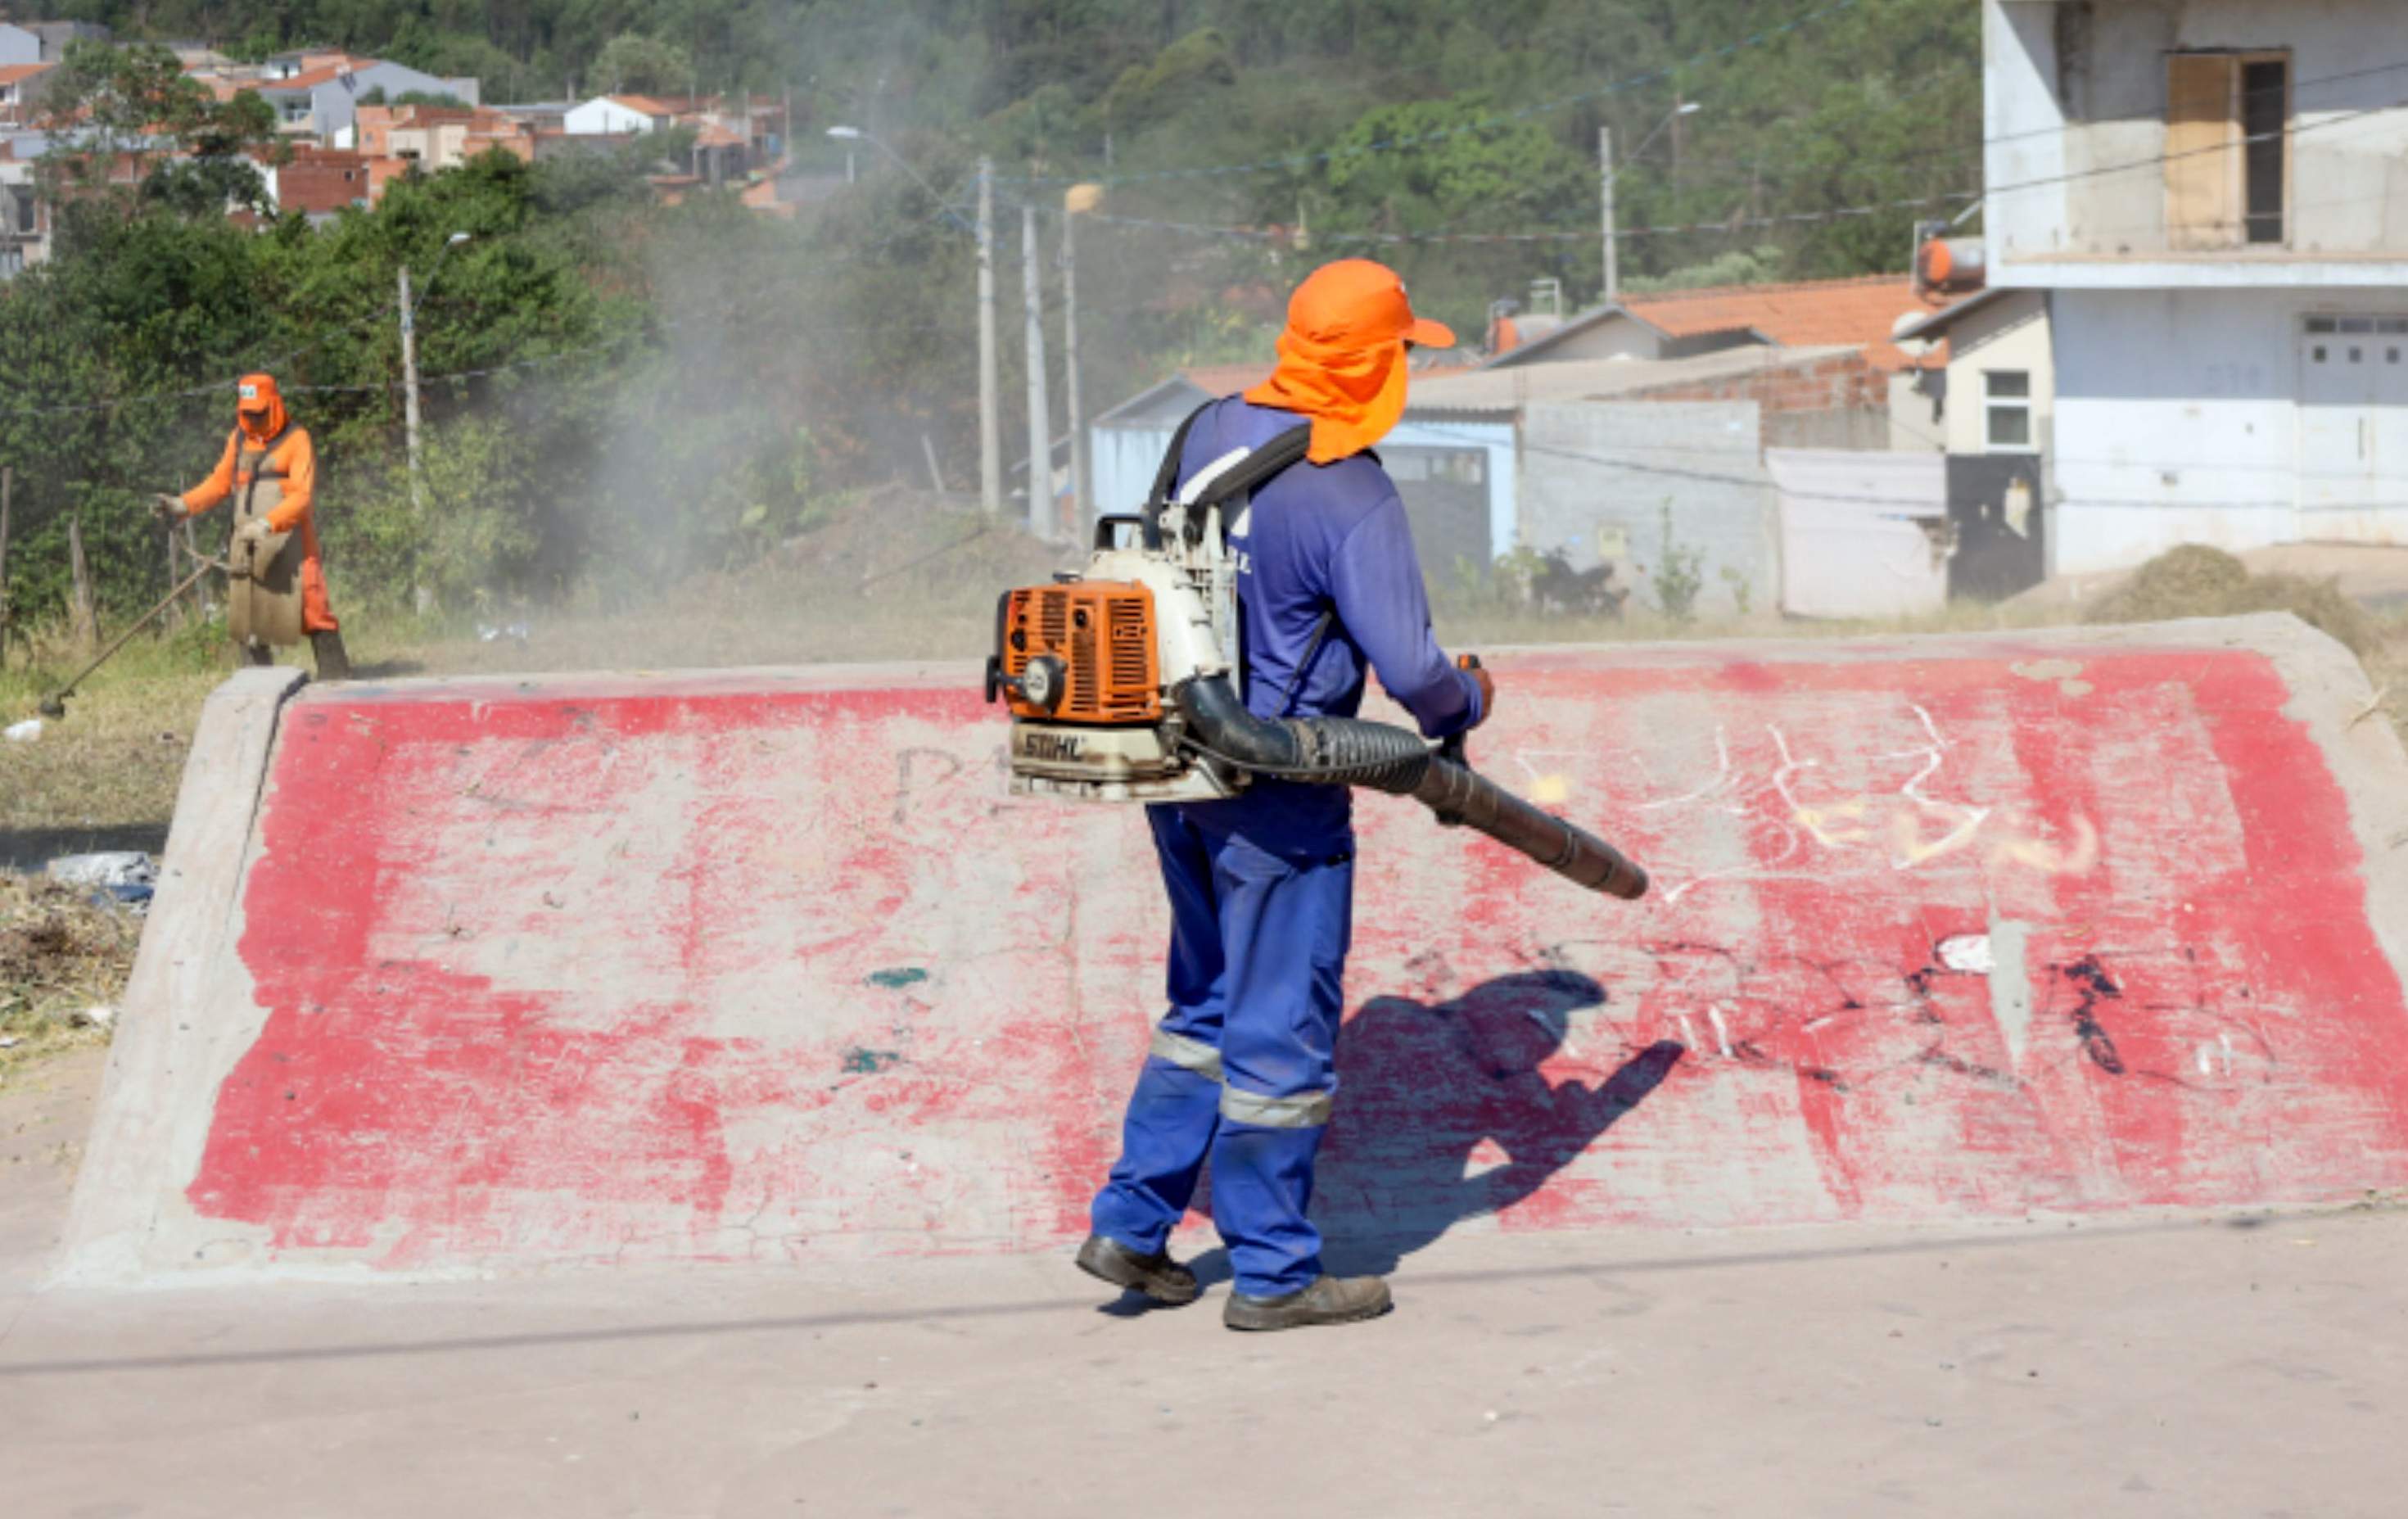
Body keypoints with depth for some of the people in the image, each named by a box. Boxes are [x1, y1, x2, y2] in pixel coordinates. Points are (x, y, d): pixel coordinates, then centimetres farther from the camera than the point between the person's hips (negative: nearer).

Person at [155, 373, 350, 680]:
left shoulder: (296, 440, -4)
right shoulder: (238, 439, 14)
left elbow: (302, 497, -13)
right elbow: (220, 483, 23)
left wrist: (267, 524, -25)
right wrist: (183, 505, 9)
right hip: (247, 543, 6)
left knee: (314, 612, -9)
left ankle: (336, 679, -6)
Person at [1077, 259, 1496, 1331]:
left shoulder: (1208, 431, 3)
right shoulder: (1353, 498, -19)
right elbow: (1408, 667, -21)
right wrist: (1465, 704, 1)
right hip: (1274, 797, -8)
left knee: (1208, 1004, 21)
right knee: (1282, 1030, 4)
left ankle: (1131, 1224, 22)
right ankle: (1272, 1273, 14)